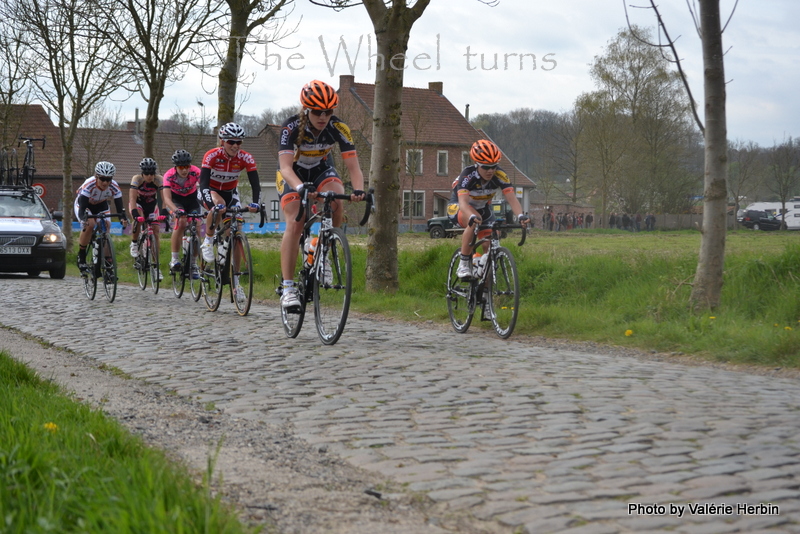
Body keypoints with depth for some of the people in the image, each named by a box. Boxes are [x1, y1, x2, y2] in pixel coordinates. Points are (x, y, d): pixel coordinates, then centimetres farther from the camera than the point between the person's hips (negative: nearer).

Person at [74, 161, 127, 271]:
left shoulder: (115, 187, -28)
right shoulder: (89, 185, -37)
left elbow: (119, 206, -30)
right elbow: (82, 207, -41)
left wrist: (123, 218, -50)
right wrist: (84, 219, -60)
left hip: (101, 205, 3)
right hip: (83, 203, -3)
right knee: (89, 225, -29)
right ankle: (81, 257, -15)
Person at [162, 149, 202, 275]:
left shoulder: (196, 172, -29)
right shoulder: (169, 175, -30)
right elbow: (167, 198, -38)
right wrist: (176, 210, -56)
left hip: (192, 198, 2)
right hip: (176, 199, -2)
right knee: (181, 222, -28)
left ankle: (193, 263, 1)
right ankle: (174, 259, -23)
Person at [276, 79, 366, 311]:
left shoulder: (339, 128, -25)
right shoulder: (292, 127, -31)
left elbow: (353, 165, -28)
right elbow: (285, 166, -40)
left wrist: (358, 190, -49)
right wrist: (300, 188, -60)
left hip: (321, 170, 2)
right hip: (293, 174, -2)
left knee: (336, 202, -30)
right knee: (295, 223, -21)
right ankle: (288, 288, -18)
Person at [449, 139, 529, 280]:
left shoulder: (499, 175, -25)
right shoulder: (467, 175, -34)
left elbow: (511, 197, -33)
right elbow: (463, 201, -46)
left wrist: (520, 215, -53)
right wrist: (472, 216, -67)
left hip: (483, 208, 4)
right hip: (458, 208, -4)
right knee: (474, 222, -38)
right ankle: (464, 264, -25)